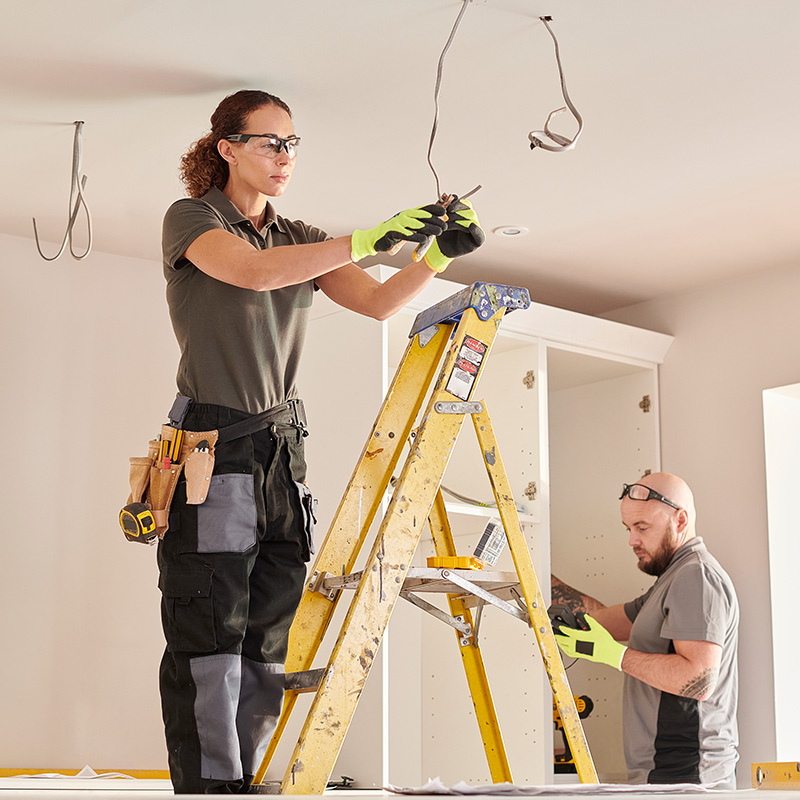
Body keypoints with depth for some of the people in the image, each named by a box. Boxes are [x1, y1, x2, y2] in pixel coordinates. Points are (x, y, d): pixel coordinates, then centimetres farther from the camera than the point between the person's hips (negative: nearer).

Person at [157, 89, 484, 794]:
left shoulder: (299, 240, 18)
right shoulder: (191, 219, -1)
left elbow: (377, 303, 7)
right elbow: (253, 272, -21)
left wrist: (439, 253, -9)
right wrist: (367, 241, -27)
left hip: (283, 450, 6)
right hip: (213, 446, -6)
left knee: (266, 649, 5)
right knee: (208, 644, -8)